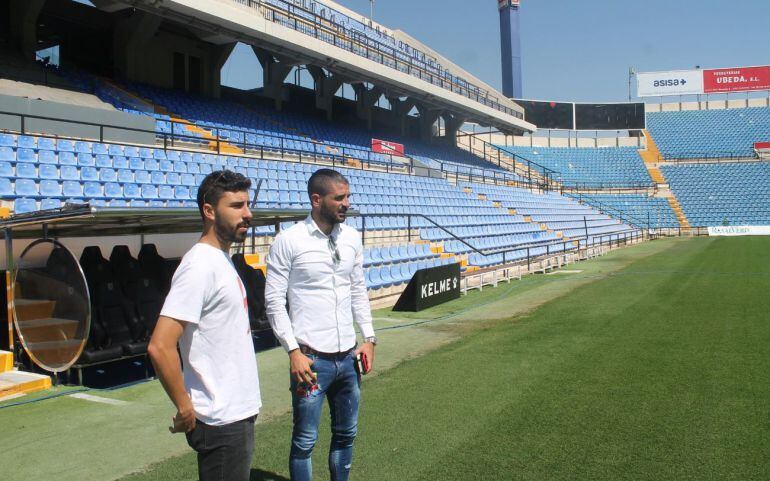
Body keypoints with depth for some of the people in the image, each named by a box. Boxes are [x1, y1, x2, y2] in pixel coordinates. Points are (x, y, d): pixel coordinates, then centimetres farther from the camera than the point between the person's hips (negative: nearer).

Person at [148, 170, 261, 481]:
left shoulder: (221, 260, 10)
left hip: (238, 412, 9)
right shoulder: (200, 266, -20)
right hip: (222, 421, -9)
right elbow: (160, 346, -27)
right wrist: (185, 408, -17)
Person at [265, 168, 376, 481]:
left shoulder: (352, 238, 5)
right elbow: (275, 301, -9)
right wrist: (293, 352, -13)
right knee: (305, 440, 7)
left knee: (346, 433, 18)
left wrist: (369, 338, 7)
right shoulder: (289, 241, -10)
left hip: (348, 356, 5)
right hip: (311, 358, -5)